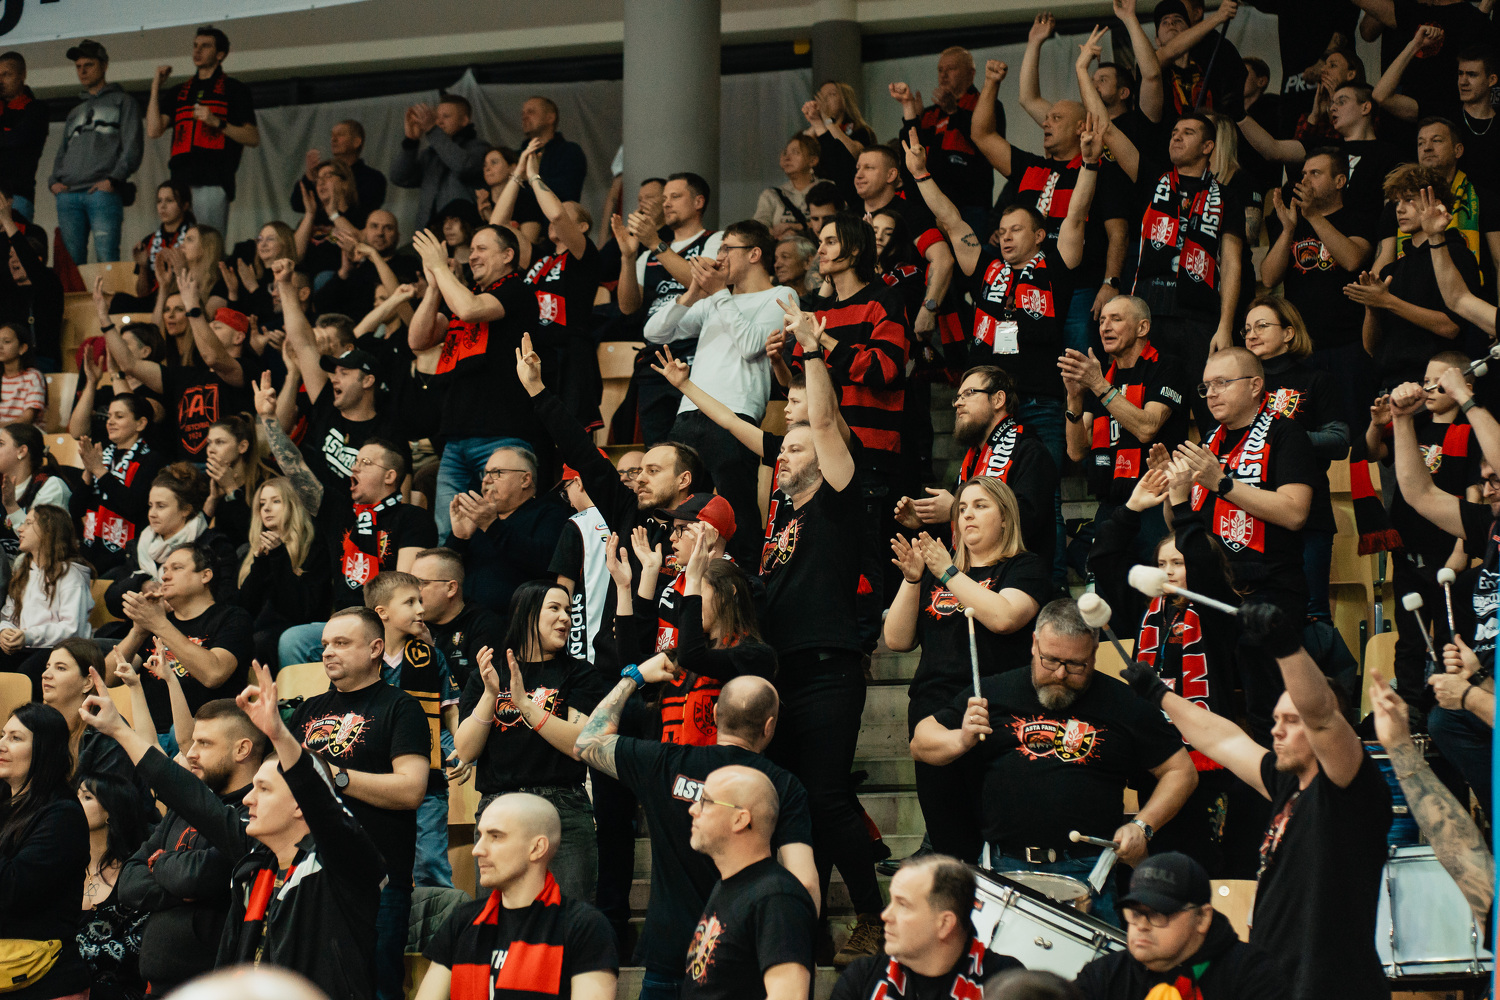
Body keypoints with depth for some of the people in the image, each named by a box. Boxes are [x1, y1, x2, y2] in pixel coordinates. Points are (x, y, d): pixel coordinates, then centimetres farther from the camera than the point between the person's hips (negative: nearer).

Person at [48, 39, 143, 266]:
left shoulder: (122, 102, 13)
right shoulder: (75, 112, 31)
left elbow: (133, 146, 2)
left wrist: (113, 180, -12)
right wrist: (54, 181, 8)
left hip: (103, 194, -5)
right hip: (68, 195, 5)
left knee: (106, 260, -17)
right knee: (70, 262, -5)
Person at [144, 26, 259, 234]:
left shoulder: (233, 90, 11)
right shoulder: (179, 93, 24)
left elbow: (253, 138, 4)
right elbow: (153, 131, 10)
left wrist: (217, 123, -9)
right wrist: (156, 88, 10)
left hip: (214, 183, -5)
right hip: (181, 181, 5)